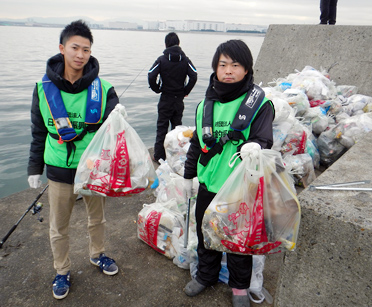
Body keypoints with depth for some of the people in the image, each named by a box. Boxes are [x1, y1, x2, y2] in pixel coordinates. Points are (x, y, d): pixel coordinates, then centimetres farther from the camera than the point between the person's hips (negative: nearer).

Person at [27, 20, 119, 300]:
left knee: (97, 218, 20)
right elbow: (38, 132, 4)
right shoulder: (44, 88, -5)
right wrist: (35, 167, 6)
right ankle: (62, 271, 38)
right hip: (59, 170, 1)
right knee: (59, 226, 14)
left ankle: (97, 254, 48)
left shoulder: (103, 89, -10)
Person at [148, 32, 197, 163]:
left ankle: (159, 156, 7)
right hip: (179, 99, 3)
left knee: (162, 127, 5)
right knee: (177, 126, 14)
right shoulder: (185, 60, 1)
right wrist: (186, 91, 3)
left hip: (165, 99, -2)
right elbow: (194, 76, -8)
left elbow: (151, 76, -17)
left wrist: (157, 89, -1)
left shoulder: (161, 60, -6)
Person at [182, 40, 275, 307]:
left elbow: (264, 139, -15)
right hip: (209, 184, 5)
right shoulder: (207, 103, 5)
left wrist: (255, 147, -39)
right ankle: (206, 275, 46)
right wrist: (189, 175, 16)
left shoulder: (259, 102, -9)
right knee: (205, 233, 20)